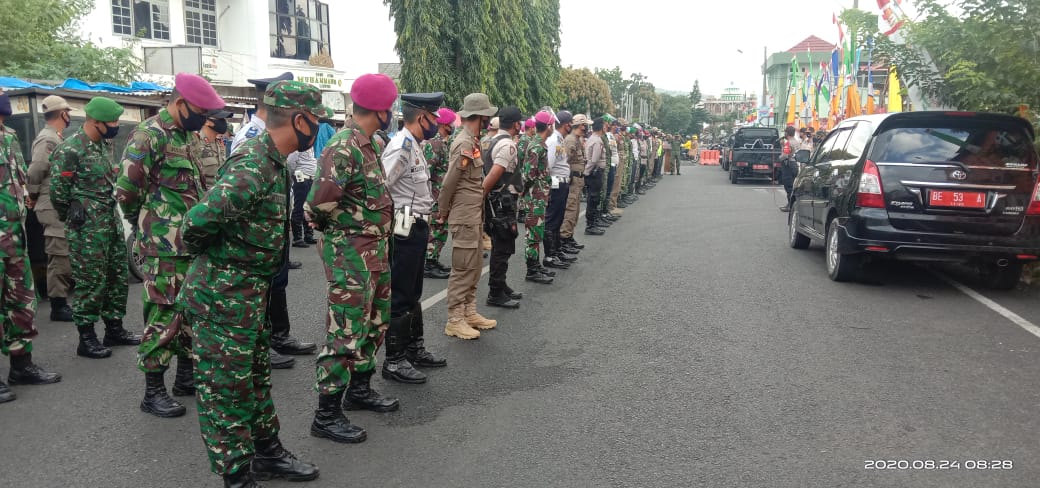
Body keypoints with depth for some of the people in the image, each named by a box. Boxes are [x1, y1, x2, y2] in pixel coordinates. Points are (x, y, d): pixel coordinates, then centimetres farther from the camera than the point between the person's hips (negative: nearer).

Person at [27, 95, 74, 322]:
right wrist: (33, 197, -7)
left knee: (62, 257, 13)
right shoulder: (47, 139, -13)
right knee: (60, 258, -7)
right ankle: (58, 306, -2)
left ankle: (61, 302, 21)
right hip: (55, 209, -10)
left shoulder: (55, 138, 18)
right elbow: (34, 172, -20)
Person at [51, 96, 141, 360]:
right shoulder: (70, 150, -15)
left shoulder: (106, 143, 10)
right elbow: (58, 192, -11)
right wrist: (74, 219, 0)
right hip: (88, 228, -8)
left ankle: (114, 329, 25)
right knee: (91, 281, -2)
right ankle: (86, 338, 8)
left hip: (112, 220, 8)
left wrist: (110, 212, 17)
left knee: (117, 276, 13)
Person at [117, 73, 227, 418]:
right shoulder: (148, 136, -14)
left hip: (194, 242, 9)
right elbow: (126, 192, -15)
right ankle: (153, 392, 8)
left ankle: (186, 376, 29)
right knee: (165, 316, -3)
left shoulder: (187, 134, 13)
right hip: (164, 247, -9)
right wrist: (149, 227, 0)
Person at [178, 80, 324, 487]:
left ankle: (267, 453, 35)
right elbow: (197, 223, -31)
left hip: (252, 293, 10)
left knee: (256, 377, 20)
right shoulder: (252, 167, -25)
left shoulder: (272, 161, 7)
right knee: (226, 389, 4)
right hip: (223, 297, -10)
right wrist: (207, 255, -11)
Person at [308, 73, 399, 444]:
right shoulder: (343, 147, -20)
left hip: (376, 247, 10)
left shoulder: (373, 143, 10)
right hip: (350, 251, -10)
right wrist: (345, 222, -9)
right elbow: (320, 204, -28)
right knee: (346, 331, -4)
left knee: (376, 320, 20)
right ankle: (326, 415, 7)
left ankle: (359, 389, 36)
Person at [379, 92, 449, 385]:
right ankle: (393, 361, 8)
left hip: (417, 229, 10)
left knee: (412, 293, 19)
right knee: (399, 297, -2)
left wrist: (423, 224, 13)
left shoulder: (414, 146, 13)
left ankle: (414, 348, 32)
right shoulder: (401, 146, -18)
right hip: (405, 231, -10)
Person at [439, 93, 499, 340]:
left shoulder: (472, 142, 12)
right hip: (464, 217, -9)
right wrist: (443, 212, -6)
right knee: (463, 268, -3)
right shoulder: (465, 144, -18)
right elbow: (449, 182, -17)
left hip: (474, 216, 9)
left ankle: (469, 312, 25)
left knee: (474, 266, 15)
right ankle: (455, 320, 6)